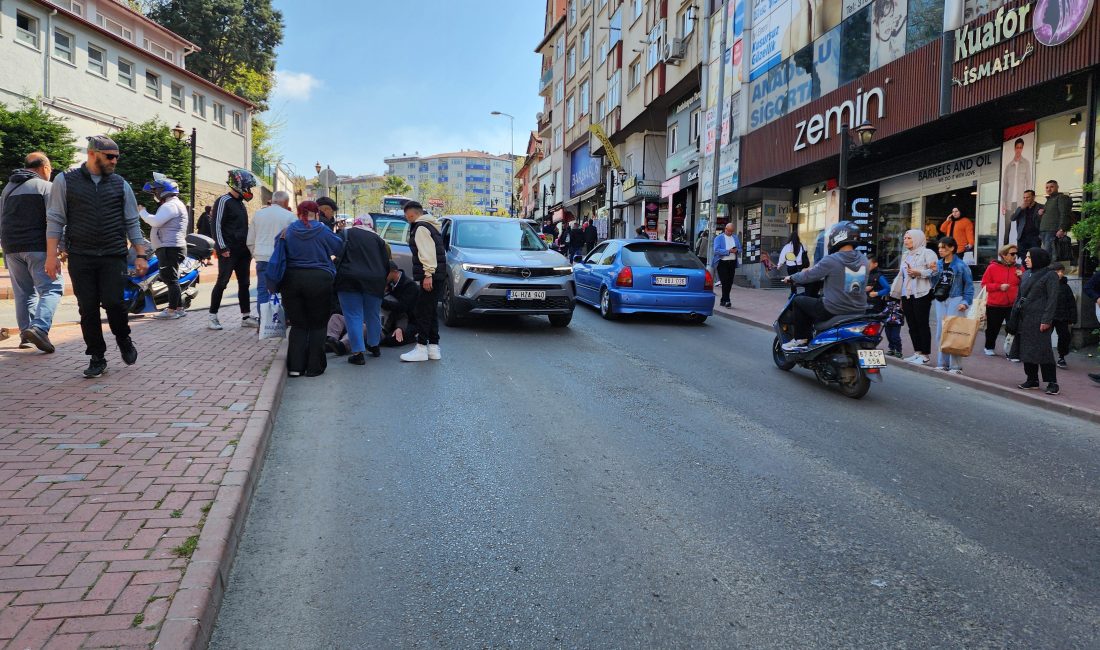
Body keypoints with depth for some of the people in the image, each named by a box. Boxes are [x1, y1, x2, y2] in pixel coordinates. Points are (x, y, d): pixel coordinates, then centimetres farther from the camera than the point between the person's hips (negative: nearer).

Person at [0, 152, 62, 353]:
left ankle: (26, 335, 13)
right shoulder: (46, 186, -3)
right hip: (37, 247, -7)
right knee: (51, 288, -7)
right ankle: (40, 327, -26)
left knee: (23, 292, 12)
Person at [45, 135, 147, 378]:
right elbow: (55, 220, 3)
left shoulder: (120, 184, 9)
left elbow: (132, 223, 10)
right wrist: (52, 255, -4)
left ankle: (124, 340, 18)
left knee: (113, 302, -10)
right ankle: (97, 357, 13)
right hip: (80, 258, 0)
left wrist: (141, 255, 3)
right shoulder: (65, 181, 4)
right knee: (88, 309, 2)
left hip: (114, 257, 0)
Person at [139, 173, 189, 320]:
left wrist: (142, 212, -10)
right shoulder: (173, 204, 23)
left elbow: (156, 221, -24)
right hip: (170, 247, 11)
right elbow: (159, 223, 26)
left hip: (170, 248, -11)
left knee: (170, 278, -9)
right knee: (171, 278, 15)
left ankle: (172, 310, -8)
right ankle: (179, 308, 19)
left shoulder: (171, 205, -13)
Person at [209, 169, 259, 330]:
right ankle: (213, 317, 4)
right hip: (228, 251, -8)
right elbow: (216, 225, -13)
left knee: (244, 284, 8)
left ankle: (246, 317, 12)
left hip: (242, 251, 8)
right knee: (222, 283, -4)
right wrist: (222, 247, -18)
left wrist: (248, 247, 18)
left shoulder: (240, 203, 18)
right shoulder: (224, 201, -8)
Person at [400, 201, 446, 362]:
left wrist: (428, 274, -25)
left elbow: (427, 252, -20)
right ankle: (433, 347, 16)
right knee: (430, 311, 13)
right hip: (439, 276, 10)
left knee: (422, 312, -7)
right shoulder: (431, 226, 22)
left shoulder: (420, 228, -10)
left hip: (430, 276, -10)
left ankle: (421, 348, -6)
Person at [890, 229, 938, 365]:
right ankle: (917, 352, 12)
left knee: (922, 324, -5)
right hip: (906, 295, 7)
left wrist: (919, 273, -23)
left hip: (921, 294, -7)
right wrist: (900, 297, 24)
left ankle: (925, 354, -1)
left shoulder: (927, 253, -1)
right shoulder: (905, 255, 22)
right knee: (912, 325, 6)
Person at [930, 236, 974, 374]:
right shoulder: (938, 264, 10)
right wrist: (934, 273, -5)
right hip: (940, 300, 6)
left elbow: (969, 284, -4)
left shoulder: (960, 265, -6)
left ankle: (955, 366, -3)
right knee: (940, 332, 8)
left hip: (955, 300, -6)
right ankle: (942, 364, 17)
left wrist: (966, 302, -11)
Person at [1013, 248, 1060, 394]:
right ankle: (1032, 380, 17)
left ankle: (1052, 382, -1)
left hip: (1039, 319, -7)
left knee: (1043, 349, -8)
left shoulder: (1050, 275, -6)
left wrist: (1046, 320, -16)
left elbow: (1052, 299, -10)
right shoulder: (1026, 275, 14)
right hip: (1025, 318, 7)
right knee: (1026, 349, 8)